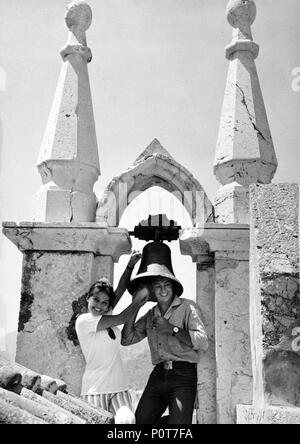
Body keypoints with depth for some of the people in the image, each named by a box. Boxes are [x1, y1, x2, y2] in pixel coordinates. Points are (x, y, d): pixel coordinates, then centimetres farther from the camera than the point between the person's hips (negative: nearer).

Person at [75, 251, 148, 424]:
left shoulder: (106, 316, 10)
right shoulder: (83, 321, -7)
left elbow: (120, 290, 2)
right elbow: (121, 319, -9)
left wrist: (131, 265, -5)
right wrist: (138, 301, 1)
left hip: (119, 387, 5)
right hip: (95, 390, -4)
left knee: (127, 420, -19)